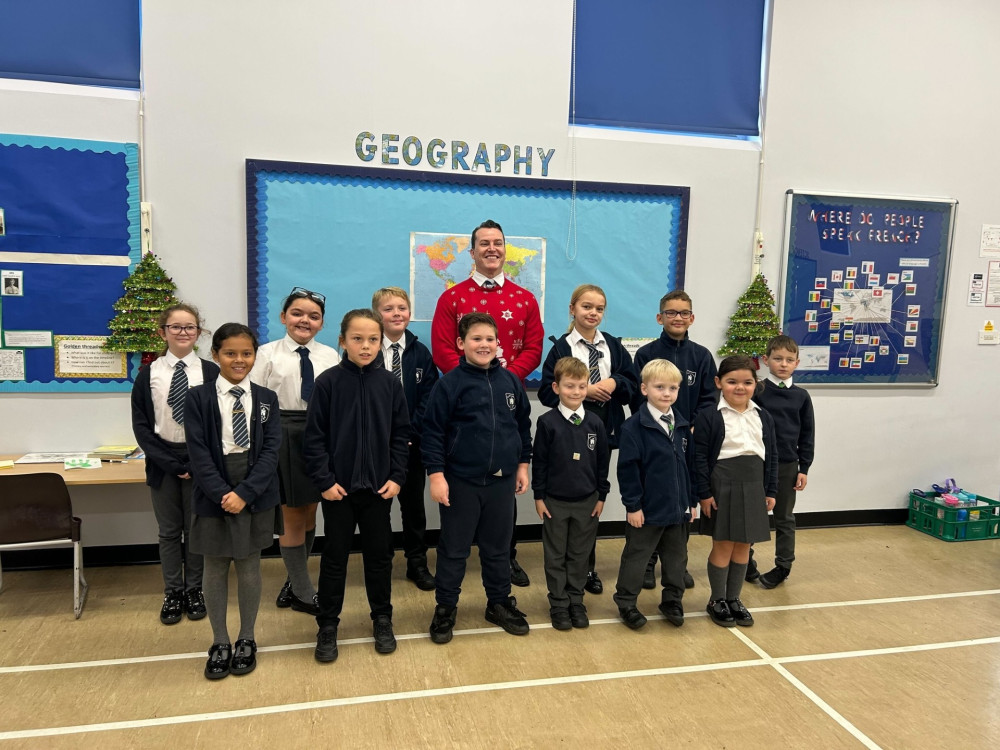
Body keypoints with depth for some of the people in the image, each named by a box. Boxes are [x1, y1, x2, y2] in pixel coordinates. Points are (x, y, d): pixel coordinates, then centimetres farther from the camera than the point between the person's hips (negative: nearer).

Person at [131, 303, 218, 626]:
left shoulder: (210, 372, -4)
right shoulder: (148, 374, 0)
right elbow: (141, 426, -1)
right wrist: (169, 463, -10)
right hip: (162, 460, 1)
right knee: (168, 531, 11)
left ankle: (194, 590, 25)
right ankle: (173, 592, 25)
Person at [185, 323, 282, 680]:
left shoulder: (266, 398, 3)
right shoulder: (198, 398, -1)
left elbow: (271, 449, -4)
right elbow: (199, 452, -7)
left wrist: (245, 493, -15)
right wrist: (222, 494, -18)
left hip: (256, 496, 1)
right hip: (213, 495, -1)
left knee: (249, 568, 9)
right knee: (215, 569, 9)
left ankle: (246, 640, 26)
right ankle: (220, 643, 26)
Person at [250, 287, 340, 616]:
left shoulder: (330, 356, 4)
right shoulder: (267, 354, -3)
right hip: (284, 435, -3)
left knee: (309, 513, 15)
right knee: (293, 517, 8)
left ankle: (294, 580, 34)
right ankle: (304, 594, 21)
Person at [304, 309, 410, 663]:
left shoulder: (389, 383, -2)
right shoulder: (328, 382, -8)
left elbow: (401, 434, 3)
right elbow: (314, 437, -6)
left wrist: (396, 477, -3)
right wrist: (324, 480, -10)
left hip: (379, 486, 2)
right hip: (338, 487, -2)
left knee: (379, 553, 13)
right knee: (335, 555, 9)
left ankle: (382, 619, 30)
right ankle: (327, 625, 24)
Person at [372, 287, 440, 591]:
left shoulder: (420, 353, 2)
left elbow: (428, 398, -1)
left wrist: (411, 433, -10)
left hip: (412, 441, 2)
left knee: (413, 502, 11)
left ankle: (417, 563, 24)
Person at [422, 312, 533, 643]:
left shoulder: (510, 381, 3)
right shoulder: (450, 383, -9)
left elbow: (523, 425, 13)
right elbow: (433, 432, -9)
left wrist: (522, 464, 13)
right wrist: (436, 474, -12)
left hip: (502, 480, 4)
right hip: (461, 480, -3)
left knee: (498, 547, 16)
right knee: (453, 548, 9)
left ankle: (499, 603, 33)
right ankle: (445, 608, 24)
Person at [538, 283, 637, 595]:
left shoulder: (613, 346, 8)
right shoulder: (561, 347, -3)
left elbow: (633, 384, 7)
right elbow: (547, 392, -9)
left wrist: (614, 383, -12)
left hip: (604, 430, 4)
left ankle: (589, 567, 25)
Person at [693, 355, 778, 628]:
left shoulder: (763, 417, 6)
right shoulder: (709, 417, -9)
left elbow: (771, 456, 10)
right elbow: (700, 458, -9)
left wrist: (770, 491, 7)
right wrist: (704, 493, -12)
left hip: (753, 489, 5)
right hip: (722, 488, -5)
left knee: (743, 546, 12)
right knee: (723, 545, 4)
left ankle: (734, 599, 26)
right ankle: (717, 601, 20)